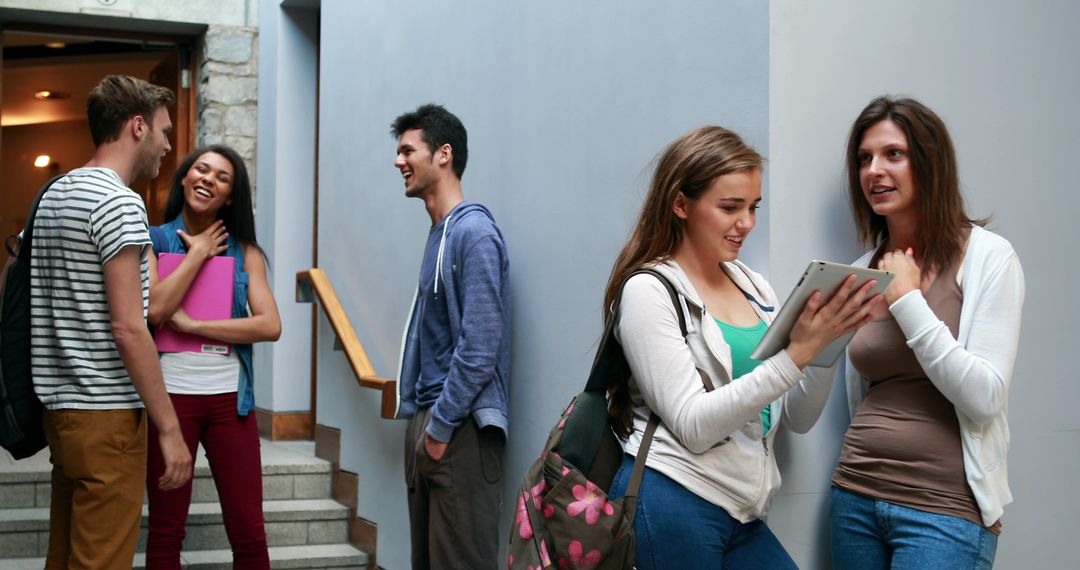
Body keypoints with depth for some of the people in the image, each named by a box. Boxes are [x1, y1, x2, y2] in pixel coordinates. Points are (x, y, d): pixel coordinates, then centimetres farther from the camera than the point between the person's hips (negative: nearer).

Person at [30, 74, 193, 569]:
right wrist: (169, 427, -16)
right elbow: (127, 328, -19)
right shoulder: (119, 202, -14)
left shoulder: (53, 195, 15)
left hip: (61, 404, 10)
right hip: (108, 413, -9)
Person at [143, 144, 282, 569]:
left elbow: (270, 326, -6)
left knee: (249, 533, 3)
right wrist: (199, 252, -7)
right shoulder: (153, 240, 2)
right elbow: (154, 309, -14)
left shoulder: (245, 251, 6)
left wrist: (193, 325, -11)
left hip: (229, 398, 2)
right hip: (169, 393, -1)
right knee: (166, 531, 8)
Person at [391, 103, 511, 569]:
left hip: (461, 430, -9)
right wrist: (418, 416, 14)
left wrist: (440, 425, -16)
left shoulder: (474, 233, -13)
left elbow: (479, 346, -19)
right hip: (429, 421, 9)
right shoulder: (438, 234, 14)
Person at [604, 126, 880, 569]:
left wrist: (826, 343, -7)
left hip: (740, 515, 6)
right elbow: (692, 426, -16)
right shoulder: (649, 290, -8)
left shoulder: (754, 287, 10)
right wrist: (797, 352, -21)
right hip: (670, 509, -6)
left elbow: (797, 418, 10)